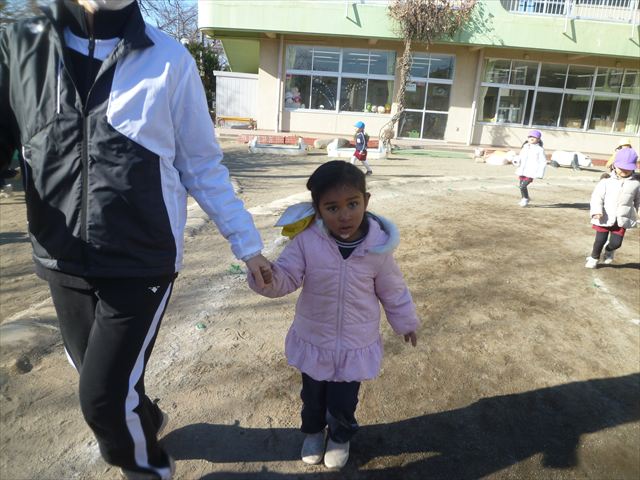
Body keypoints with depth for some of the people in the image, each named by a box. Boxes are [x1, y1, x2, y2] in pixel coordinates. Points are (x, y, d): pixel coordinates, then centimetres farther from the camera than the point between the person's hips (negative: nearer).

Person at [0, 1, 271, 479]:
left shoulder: (169, 58, -5)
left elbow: (203, 166, -1)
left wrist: (246, 242, 0)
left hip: (143, 261, -3)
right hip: (64, 262, 4)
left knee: (104, 395, 0)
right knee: (100, 376, 22)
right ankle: (144, 419, 56)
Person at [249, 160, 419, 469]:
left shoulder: (377, 247, -16)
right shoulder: (306, 240, -19)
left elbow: (392, 290, -1)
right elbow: (287, 277, -15)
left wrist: (405, 323, 12)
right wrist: (268, 278, -38)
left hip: (356, 345, -1)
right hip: (313, 341, 1)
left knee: (342, 403, 13)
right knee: (312, 396, 22)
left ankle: (340, 437, 48)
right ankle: (313, 431, 55)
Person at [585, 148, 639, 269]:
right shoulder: (606, 181, -8)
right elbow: (597, 196, -11)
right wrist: (597, 210, -25)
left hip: (622, 220, 2)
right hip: (605, 218, -2)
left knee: (616, 243, 2)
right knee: (600, 240, 7)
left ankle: (609, 250, 38)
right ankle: (594, 258, 31)